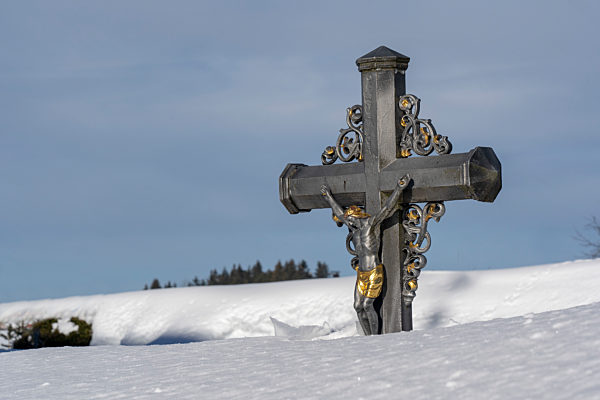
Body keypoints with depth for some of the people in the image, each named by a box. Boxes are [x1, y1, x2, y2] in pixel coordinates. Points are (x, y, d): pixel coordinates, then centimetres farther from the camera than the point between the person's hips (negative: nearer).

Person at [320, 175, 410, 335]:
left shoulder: (372, 223, -9)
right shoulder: (355, 227, 10)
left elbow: (387, 208, -17)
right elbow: (340, 213, 25)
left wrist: (399, 188, -25)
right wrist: (328, 197, 36)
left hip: (374, 273, -8)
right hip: (361, 274, 8)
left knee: (368, 305, -15)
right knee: (358, 307, 3)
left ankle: (375, 337, -8)